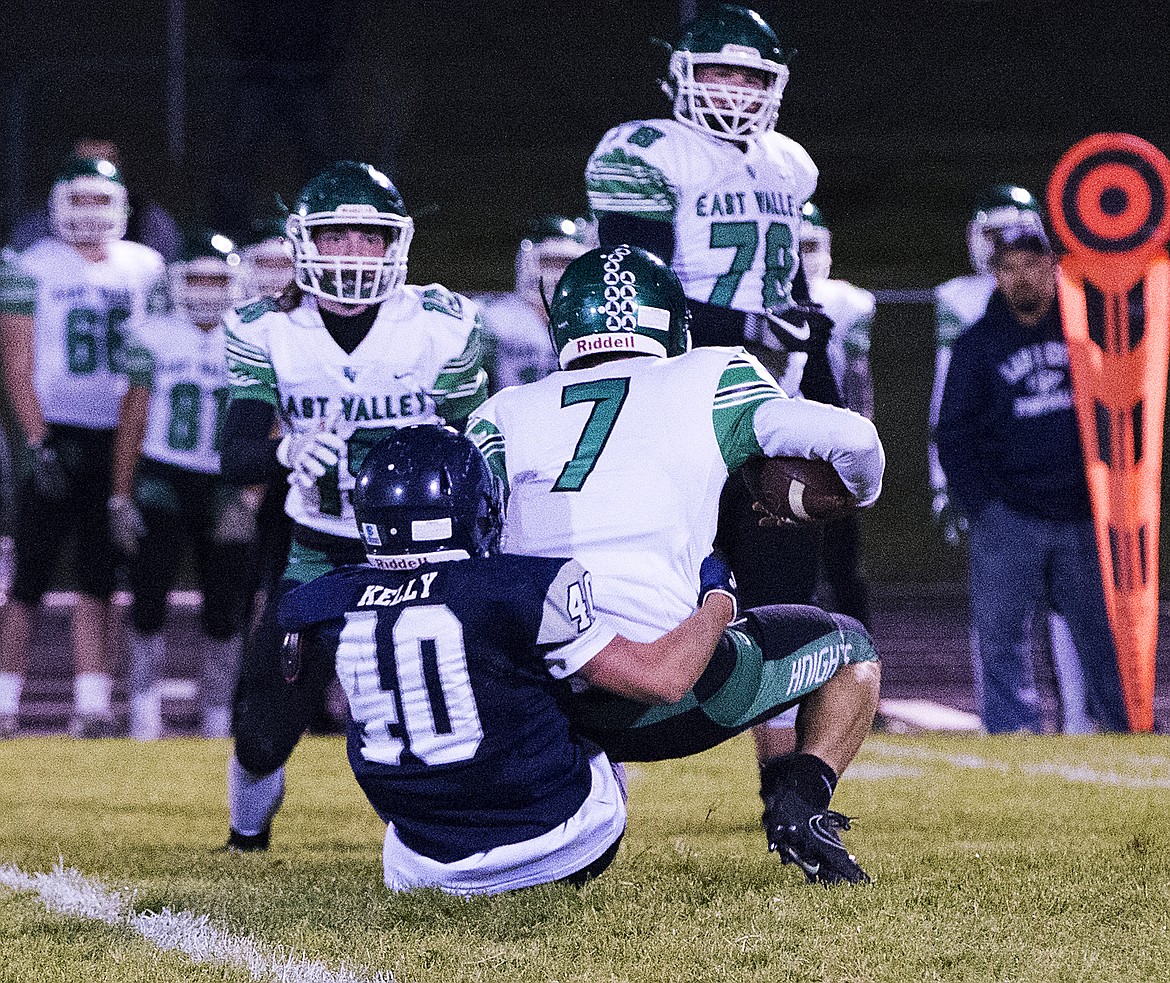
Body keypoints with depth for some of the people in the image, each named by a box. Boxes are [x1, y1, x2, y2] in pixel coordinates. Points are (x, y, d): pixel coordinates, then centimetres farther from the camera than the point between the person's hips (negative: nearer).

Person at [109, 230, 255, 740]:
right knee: (149, 598, -6)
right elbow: (133, 420, 5)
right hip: (161, 481, -1)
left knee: (224, 611, 3)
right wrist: (121, 497, 0)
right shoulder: (153, 336, 2)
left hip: (223, 487, 1)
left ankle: (217, 717, 14)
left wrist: (247, 500, -9)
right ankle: (145, 706, 8)